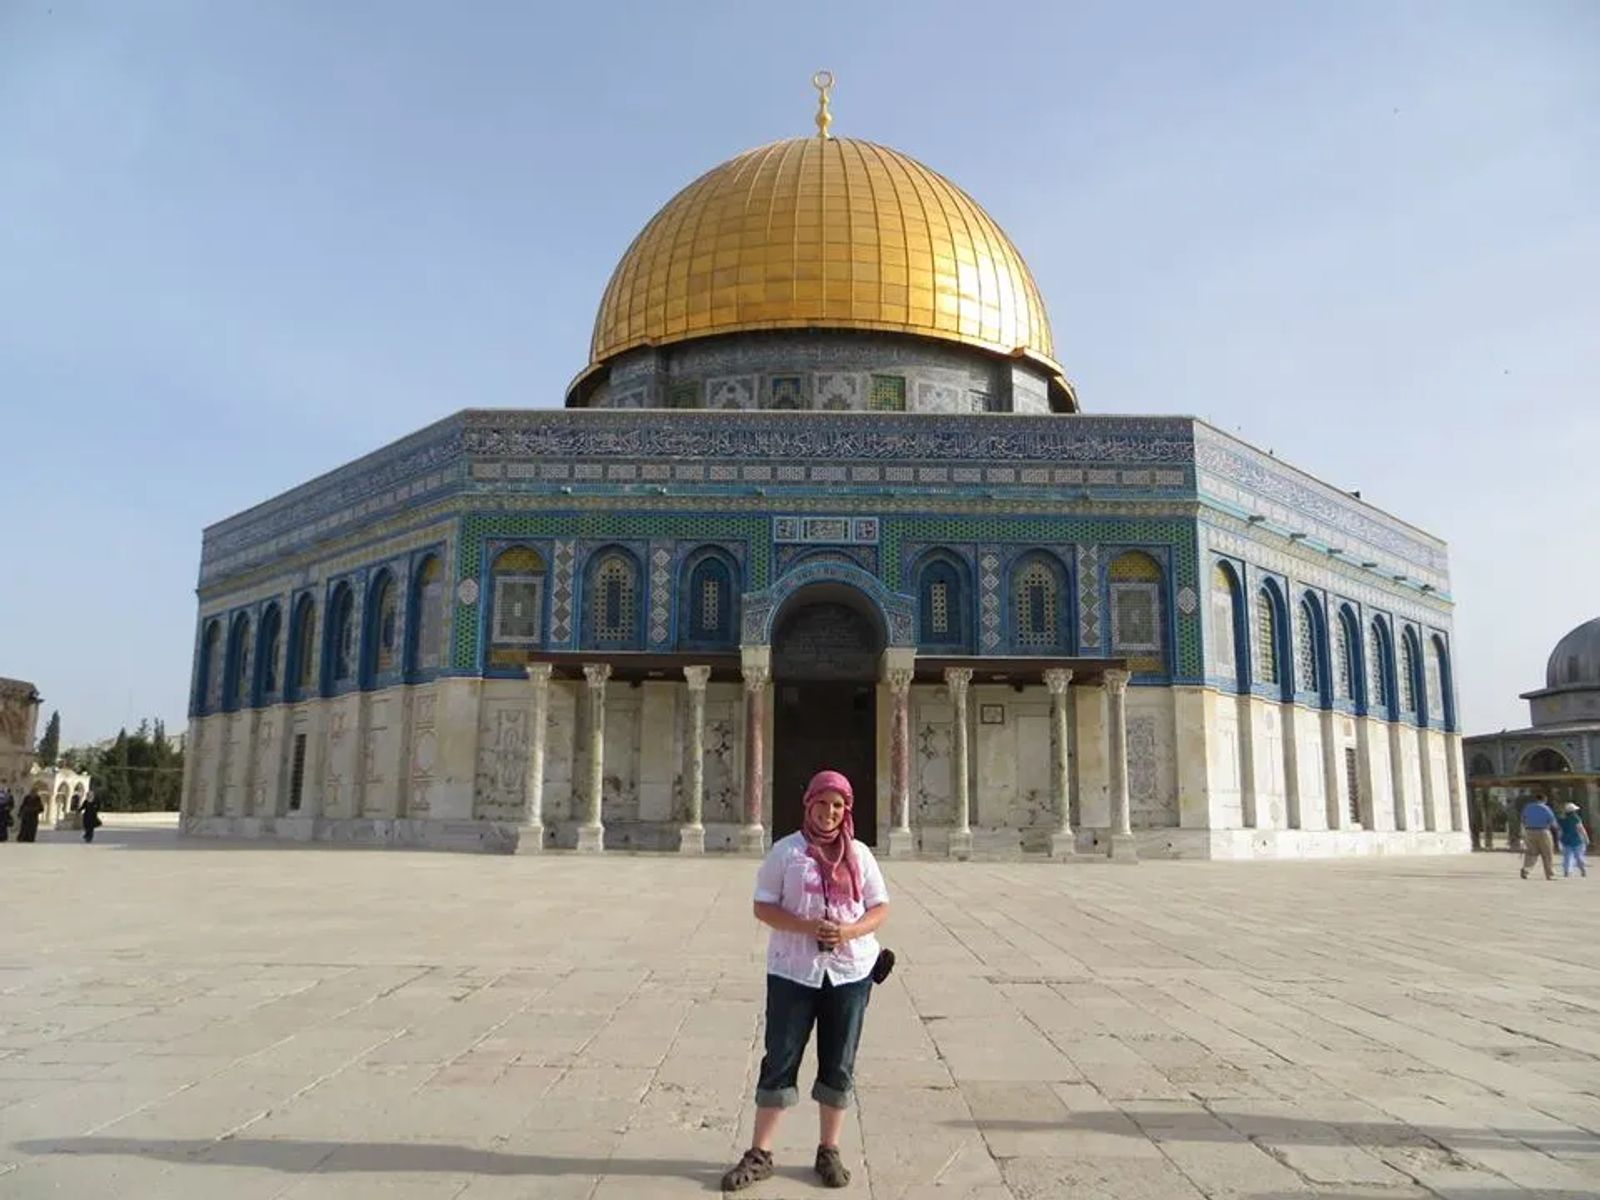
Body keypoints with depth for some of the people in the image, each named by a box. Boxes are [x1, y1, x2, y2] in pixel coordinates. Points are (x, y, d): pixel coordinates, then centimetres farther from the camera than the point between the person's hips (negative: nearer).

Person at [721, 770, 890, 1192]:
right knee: (779, 1061, 4)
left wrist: (851, 931, -15)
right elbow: (763, 907, -5)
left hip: (850, 972, 2)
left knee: (839, 1065, 10)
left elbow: (880, 908, 6)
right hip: (793, 972, -2)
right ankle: (760, 1154, 16)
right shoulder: (785, 851, -2)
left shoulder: (859, 854, 4)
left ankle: (829, 1151, 26)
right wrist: (807, 927, -20)